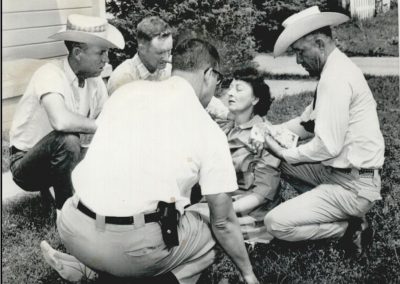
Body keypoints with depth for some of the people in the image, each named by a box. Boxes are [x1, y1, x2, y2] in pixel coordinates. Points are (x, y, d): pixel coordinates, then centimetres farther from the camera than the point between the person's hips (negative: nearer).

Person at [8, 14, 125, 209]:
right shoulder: (51, 74, -26)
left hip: (60, 159, 6)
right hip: (26, 164, -6)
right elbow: (61, 121, -43)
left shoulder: (94, 80, -5)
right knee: (67, 140, -34)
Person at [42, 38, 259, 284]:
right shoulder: (209, 132, 1)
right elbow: (223, 222, 5)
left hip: (74, 231, 5)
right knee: (204, 236, 22)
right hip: (133, 247, -4)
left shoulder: (128, 90, 10)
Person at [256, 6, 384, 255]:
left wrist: (284, 153, -12)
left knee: (276, 224, -15)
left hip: (353, 186, -10)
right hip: (339, 170, 10)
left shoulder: (335, 78, -23)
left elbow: (328, 146, -26)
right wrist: (270, 132, 2)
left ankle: (349, 228, 0)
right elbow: (308, 122, 13)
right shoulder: (338, 67, 9)